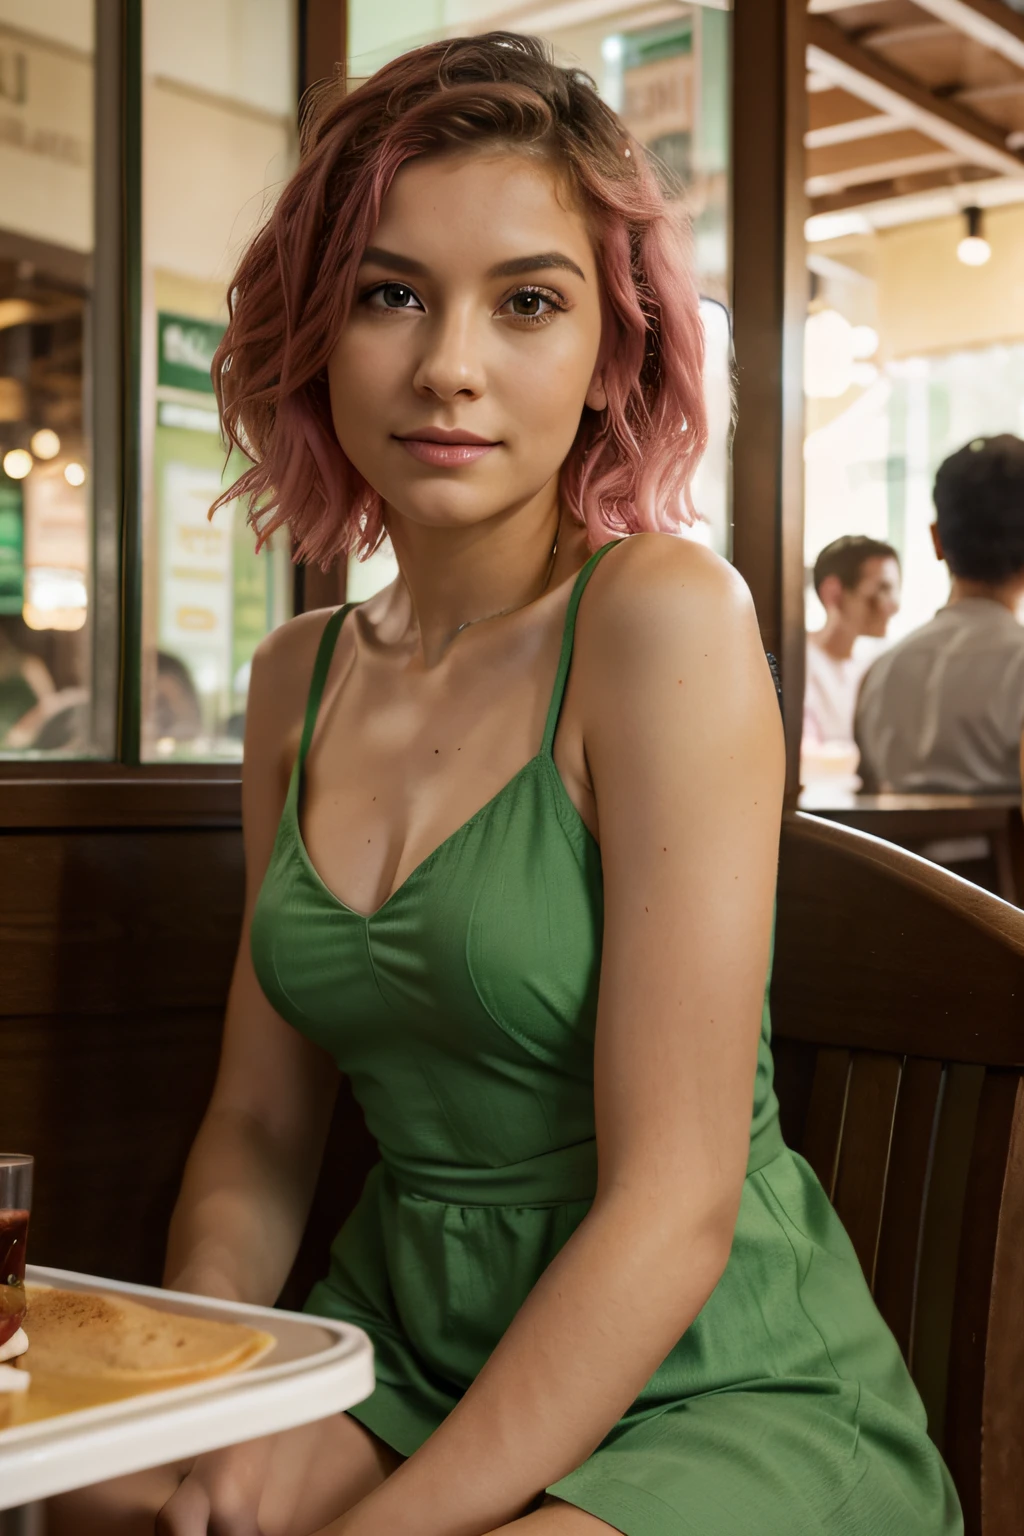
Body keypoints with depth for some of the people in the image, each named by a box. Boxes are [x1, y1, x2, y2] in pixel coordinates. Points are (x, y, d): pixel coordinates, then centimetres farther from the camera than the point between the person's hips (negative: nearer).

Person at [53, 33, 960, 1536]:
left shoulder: (667, 614, -15)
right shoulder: (300, 677, 5)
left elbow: (677, 1199, -18)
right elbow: (259, 1136, 9)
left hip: (718, 1395, -5)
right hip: (408, 1356, 6)